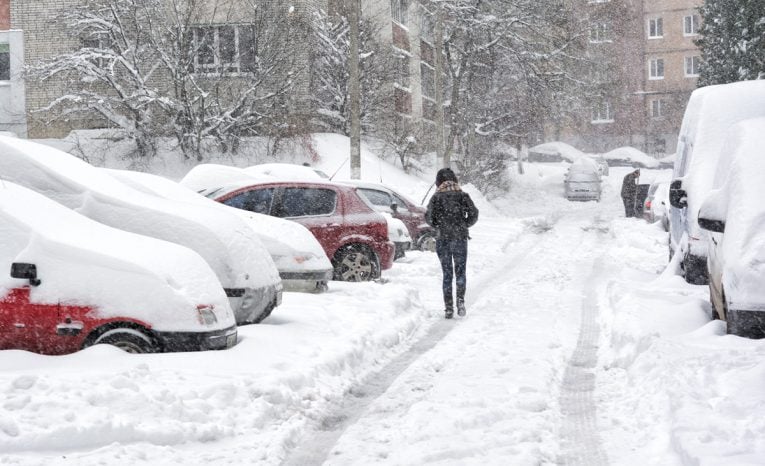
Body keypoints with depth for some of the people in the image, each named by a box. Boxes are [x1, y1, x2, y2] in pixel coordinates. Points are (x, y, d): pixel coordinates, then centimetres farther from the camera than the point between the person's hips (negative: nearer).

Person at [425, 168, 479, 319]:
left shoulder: (436, 197, 1)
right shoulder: (463, 195, 2)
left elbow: (428, 218, -5)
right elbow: (473, 214, -4)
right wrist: (463, 225, 11)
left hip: (442, 239, 0)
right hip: (460, 238, 0)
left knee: (447, 274, 8)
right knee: (460, 272, 9)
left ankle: (448, 307, 3)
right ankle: (460, 299, -13)